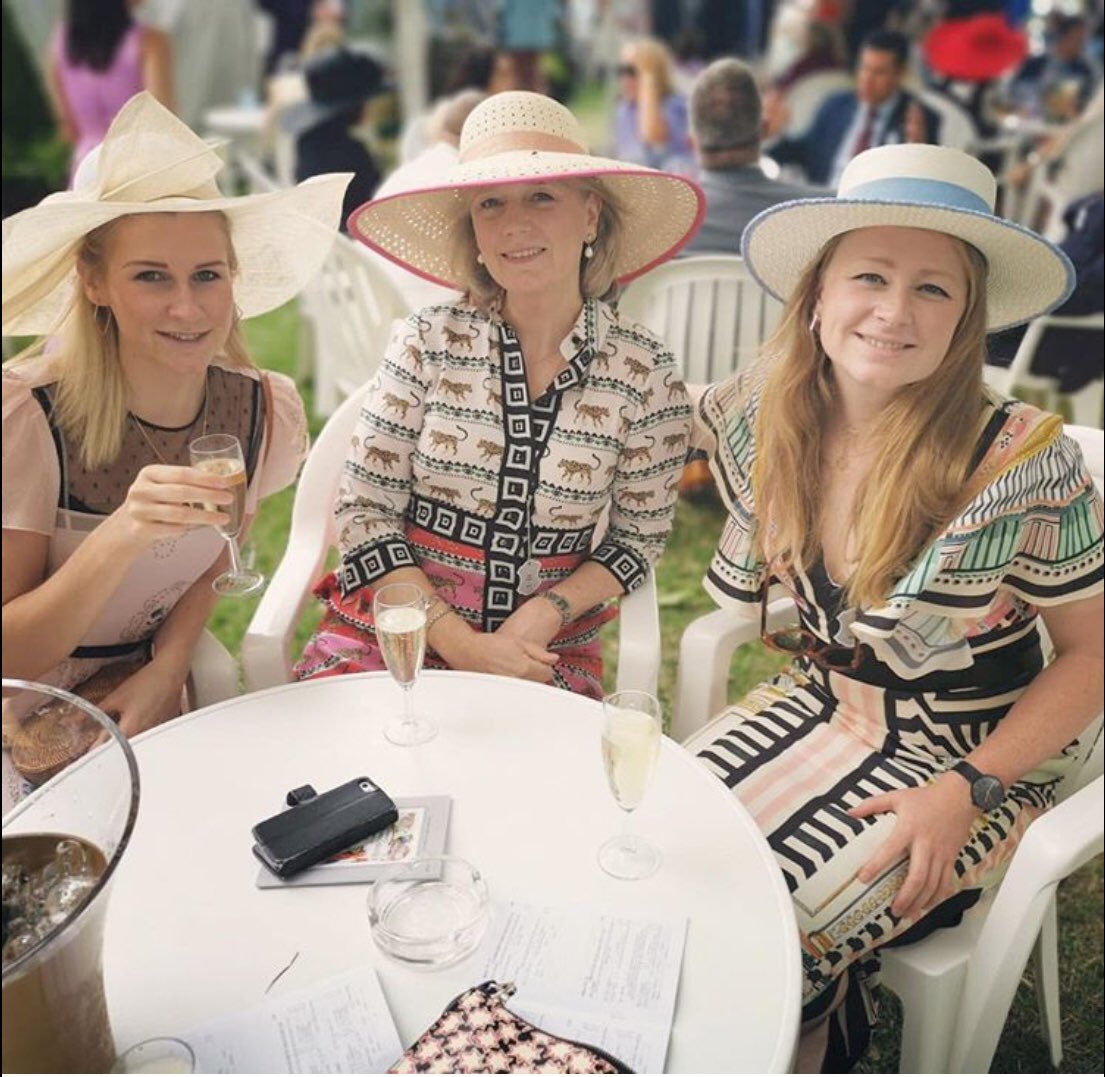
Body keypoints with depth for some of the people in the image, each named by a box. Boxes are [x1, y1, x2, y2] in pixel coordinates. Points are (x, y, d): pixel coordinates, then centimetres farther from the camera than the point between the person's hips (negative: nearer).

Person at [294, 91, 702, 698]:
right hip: (393, 626, 0)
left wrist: (546, 614, -12)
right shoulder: (429, 343, -6)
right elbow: (363, 515, -5)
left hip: (547, 651, 1)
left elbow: (639, 536, 4)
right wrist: (457, 642, -13)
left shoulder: (644, 373, -5)